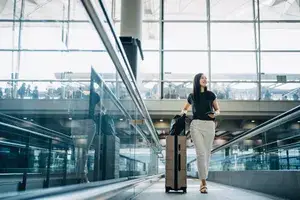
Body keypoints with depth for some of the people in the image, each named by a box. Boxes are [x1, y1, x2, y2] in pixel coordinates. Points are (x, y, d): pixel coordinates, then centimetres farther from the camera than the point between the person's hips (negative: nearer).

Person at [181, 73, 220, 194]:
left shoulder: (210, 94, 9)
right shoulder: (192, 96, 12)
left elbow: (217, 110, 15)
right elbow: (185, 108, 28)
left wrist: (215, 114, -7)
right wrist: (183, 112, 6)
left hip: (209, 125, 1)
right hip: (196, 125, -1)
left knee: (207, 154, 3)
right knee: (201, 153, -13)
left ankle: (203, 181, 15)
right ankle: (204, 183, -12)